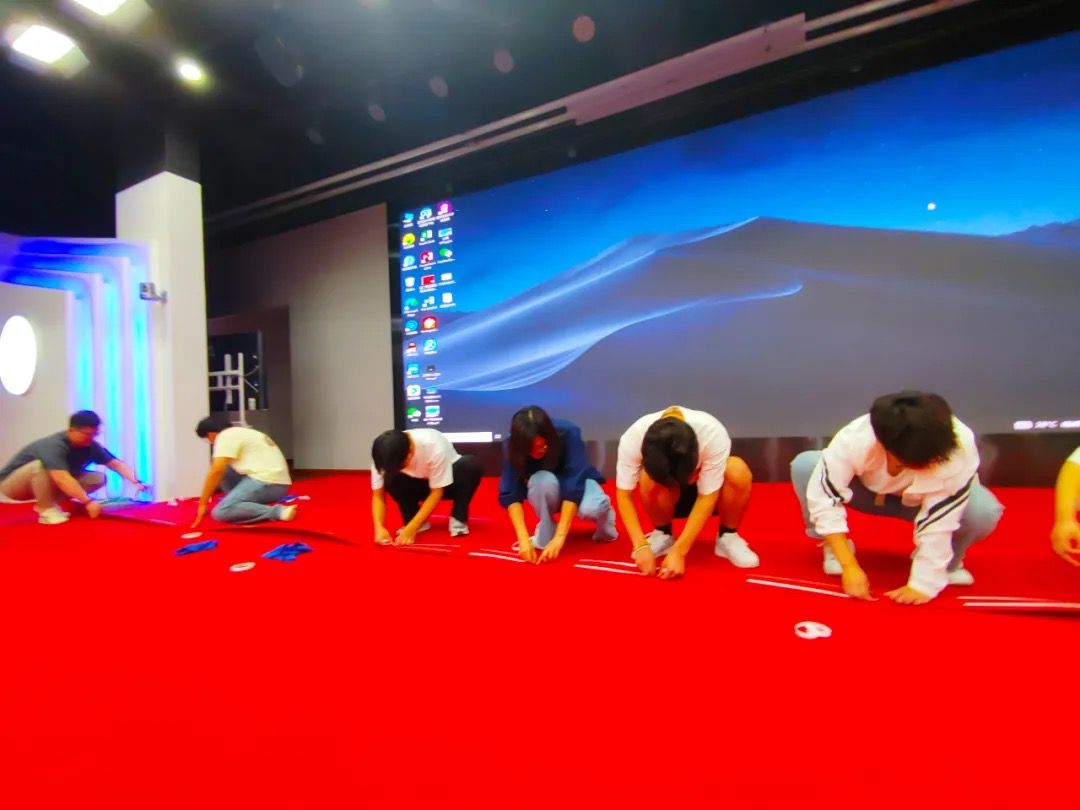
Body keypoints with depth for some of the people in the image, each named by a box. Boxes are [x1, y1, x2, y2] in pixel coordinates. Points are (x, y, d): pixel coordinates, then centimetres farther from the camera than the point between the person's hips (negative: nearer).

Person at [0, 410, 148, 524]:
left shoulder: (90, 445, -13)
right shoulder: (54, 445, -33)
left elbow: (116, 464, -17)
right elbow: (62, 479, -45)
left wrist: (135, 482, -33)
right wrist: (88, 502, -49)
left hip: (42, 486, 6)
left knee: (99, 478, -9)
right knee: (39, 465, -37)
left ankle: (45, 502, 0)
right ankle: (47, 510, -21)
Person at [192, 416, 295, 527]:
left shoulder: (225, 436, -1)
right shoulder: (243, 433, 28)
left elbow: (216, 472, -9)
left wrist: (202, 504, -3)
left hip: (267, 483, -9)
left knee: (220, 513, -14)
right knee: (224, 470, 20)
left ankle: (278, 512, -20)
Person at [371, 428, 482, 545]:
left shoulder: (434, 446, -36)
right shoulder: (385, 456, -26)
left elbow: (436, 492, -31)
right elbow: (378, 495, -20)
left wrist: (412, 528, -38)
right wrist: (379, 527, -37)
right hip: (420, 485, 3)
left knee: (472, 464, -33)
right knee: (390, 480, -27)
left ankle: (458, 519, -16)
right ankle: (418, 522, -8)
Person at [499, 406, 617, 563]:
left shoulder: (568, 434, -32)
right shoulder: (513, 447, -26)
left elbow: (574, 486, -35)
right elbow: (511, 495, -28)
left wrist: (559, 538, -41)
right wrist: (523, 539, -40)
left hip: (576, 482, -1)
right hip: (547, 489, 1)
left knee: (591, 508, -37)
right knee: (542, 480, -36)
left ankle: (604, 516, 0)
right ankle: (545, 530, -10)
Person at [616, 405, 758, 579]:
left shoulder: (713, 434, -35)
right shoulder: (633, 438, -32)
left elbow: (707, 497, -30)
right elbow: (624, 495, -24)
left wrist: (678, 551, -35)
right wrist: (641, 545, -35)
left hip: (707, 492, 0)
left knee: (737, 471, -32)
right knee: (651, 478, -34)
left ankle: (727, 537, -8)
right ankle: (662, 534, -6)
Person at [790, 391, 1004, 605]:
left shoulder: (959, 448, -37)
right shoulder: (854, 441, -38)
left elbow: (939, 521, -33)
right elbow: (824, 498, -32)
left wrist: (924, 583, -32)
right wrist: (850, 567, -34)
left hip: (922, 500, 1)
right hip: (868, 490, 0)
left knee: (984, 511, -33)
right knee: (804, 466, -30)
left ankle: (947, 561, 0)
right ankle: (832, 549, -7)